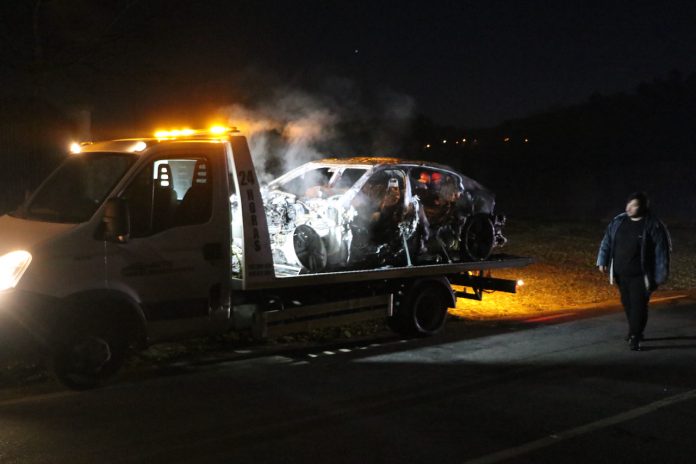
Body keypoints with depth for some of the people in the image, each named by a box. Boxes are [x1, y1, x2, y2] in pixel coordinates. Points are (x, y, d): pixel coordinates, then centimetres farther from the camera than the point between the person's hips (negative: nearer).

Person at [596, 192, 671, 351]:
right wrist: (602, 261, 2)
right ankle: (635, 331, 33)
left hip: (640, 275, -5)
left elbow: (662, 251, -11)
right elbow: (607, 241, 10)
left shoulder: (653, 225, -12)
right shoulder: (618, 221, 3)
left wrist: (660, 275, -12)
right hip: (621, 273, 5)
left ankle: (635, 338, -1)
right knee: (627, 303, 15)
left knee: (639, 305, -6)